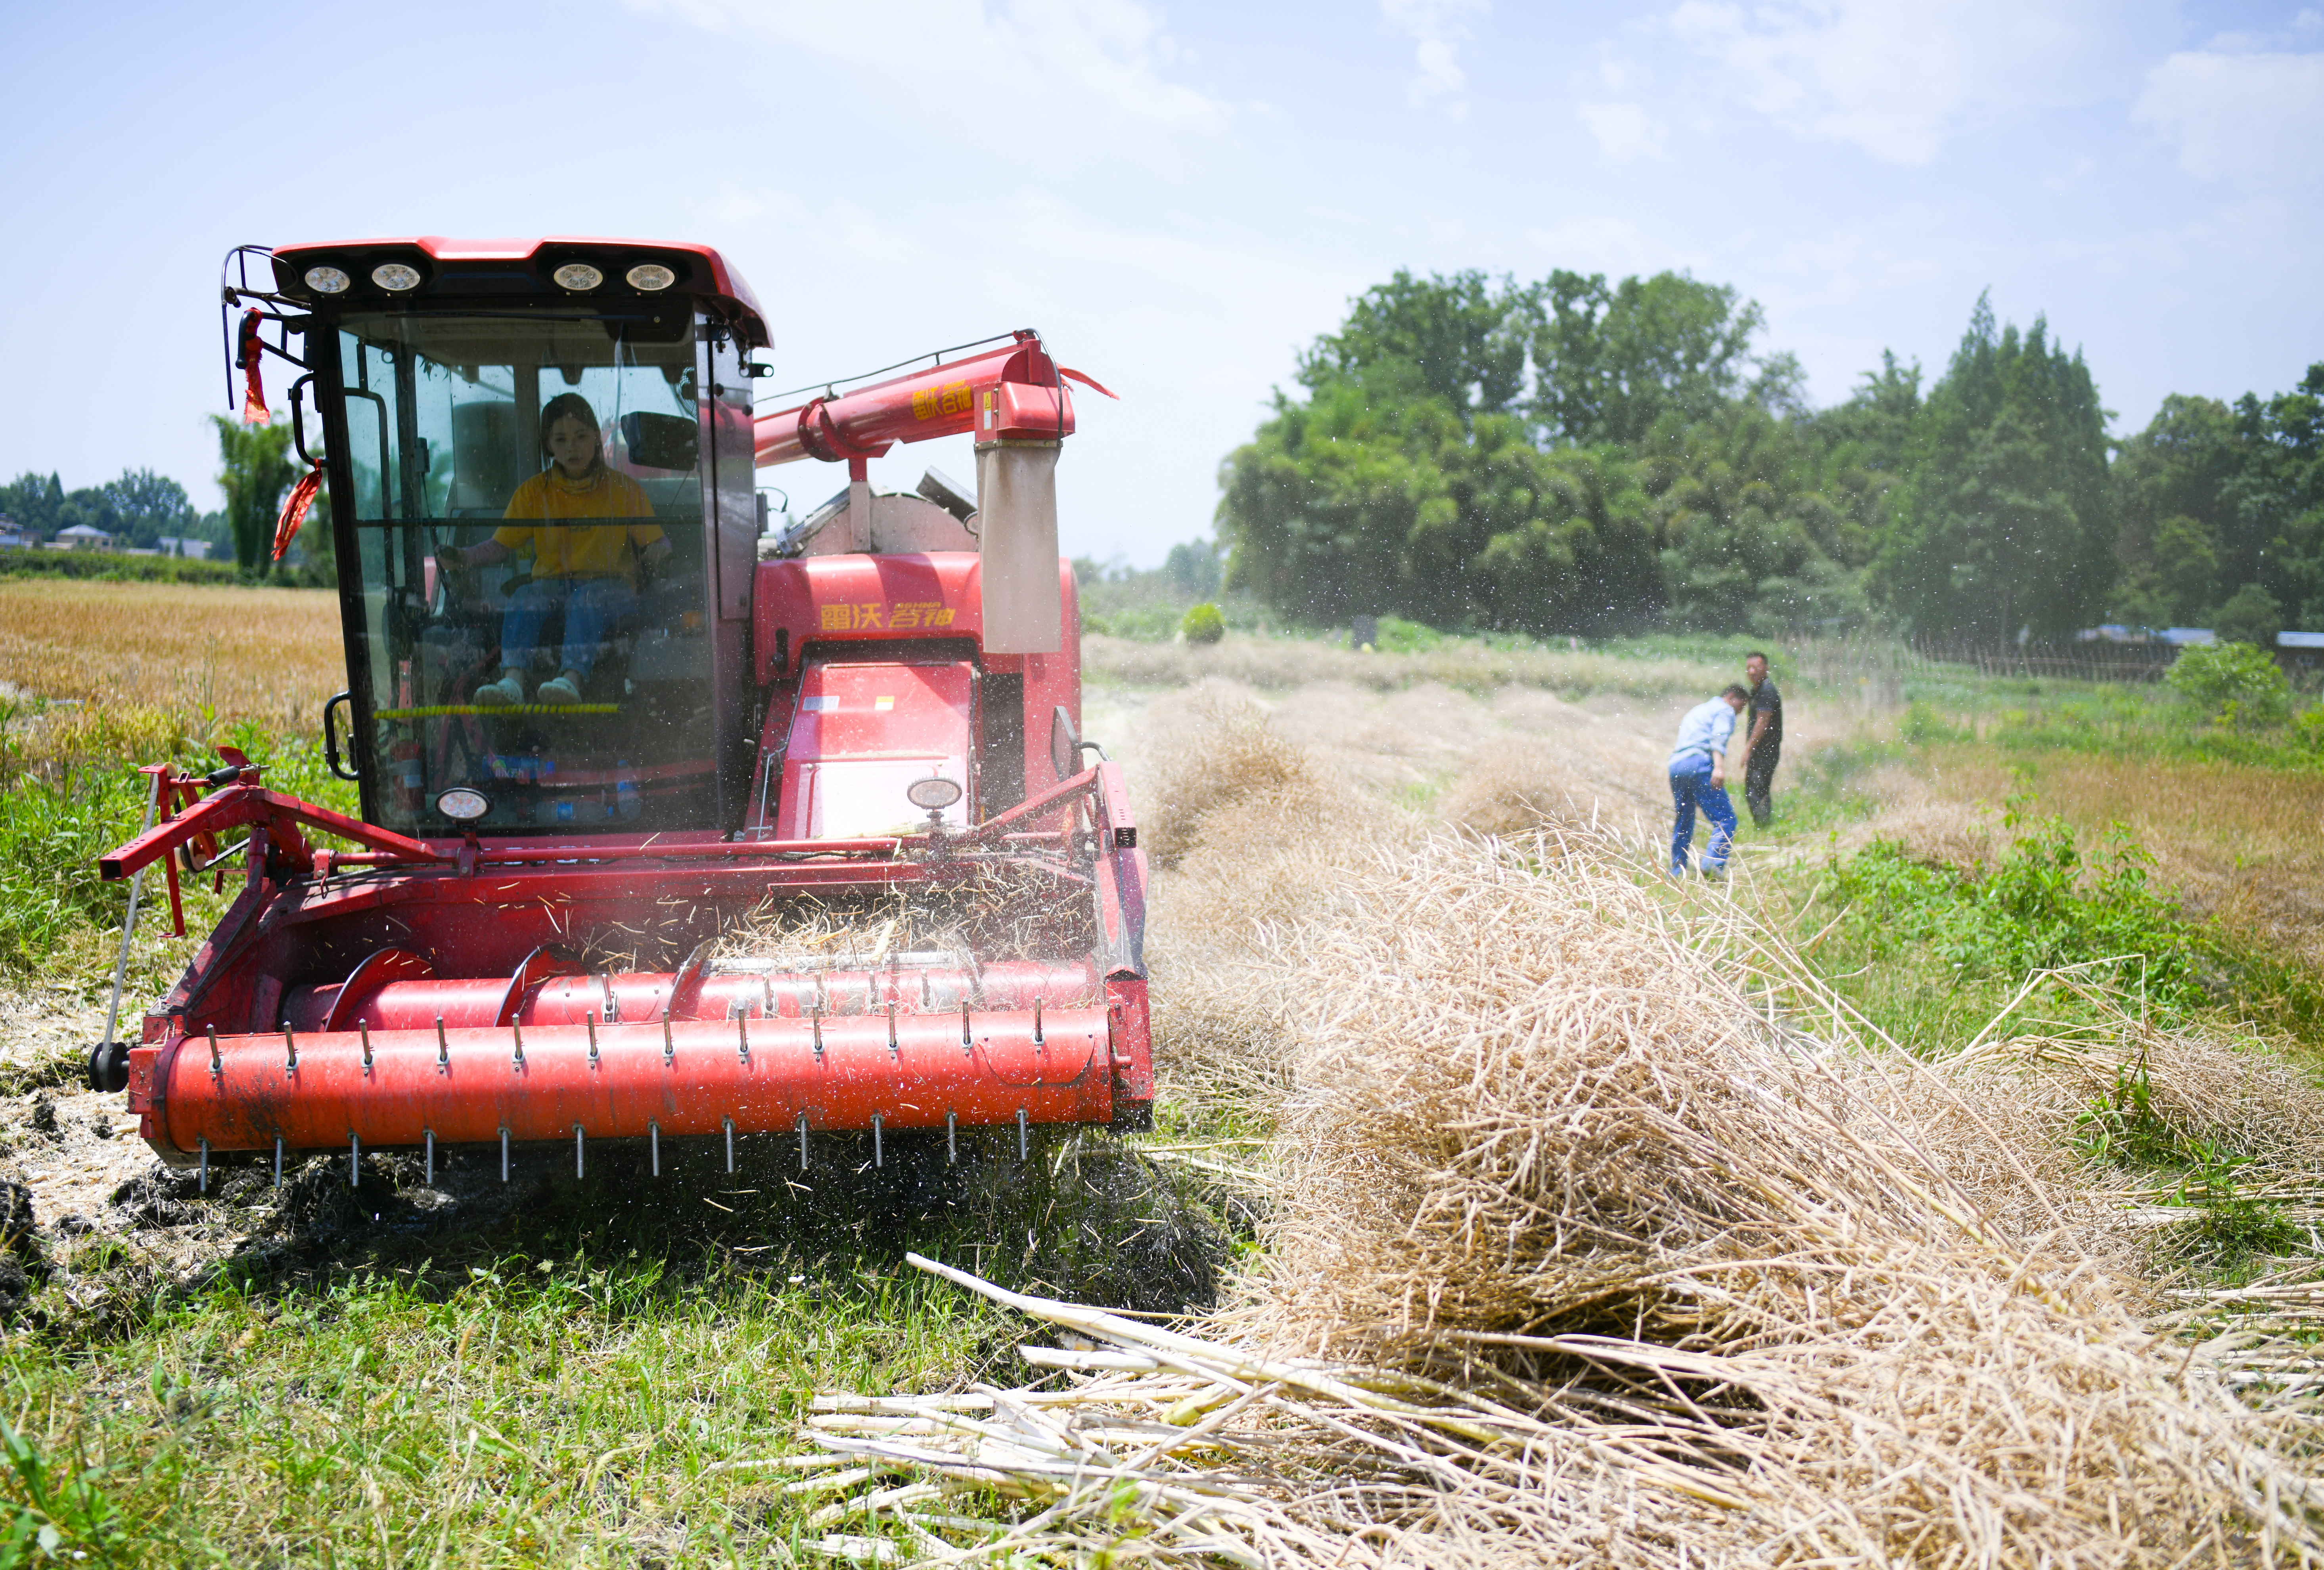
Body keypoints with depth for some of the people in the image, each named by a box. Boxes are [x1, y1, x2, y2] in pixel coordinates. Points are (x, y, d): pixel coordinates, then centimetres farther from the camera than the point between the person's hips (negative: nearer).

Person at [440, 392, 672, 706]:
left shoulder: (623, 489, 9)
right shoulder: (533, 492, 14)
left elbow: (656, 544, 5)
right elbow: (501, 546, 12)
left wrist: (658, 552, -20)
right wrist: (464, 557, -8)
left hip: (610, 584, -3)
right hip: (552, 582, 3)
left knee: (587, 600, -38)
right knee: (524, 599, -32)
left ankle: (572, 680, -58)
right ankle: (512, 679, -50)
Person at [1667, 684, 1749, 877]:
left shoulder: (1697, 710, 35)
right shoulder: (1725, 710, 9)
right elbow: (1719, 737, -10)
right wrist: (1720, 767, -25)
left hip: (1675, 764, 8)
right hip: (1698, 764, -8)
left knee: (1682, 825, 14)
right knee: (1726, 819, -10)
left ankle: (1676, 875, 13)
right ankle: (1713, 865, -28)